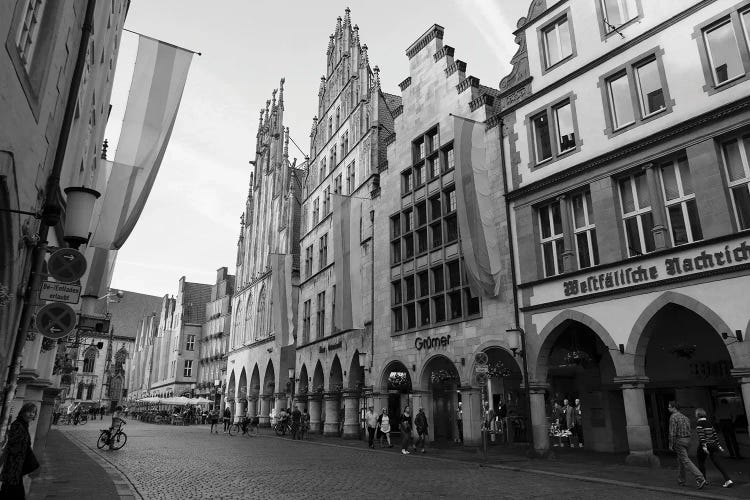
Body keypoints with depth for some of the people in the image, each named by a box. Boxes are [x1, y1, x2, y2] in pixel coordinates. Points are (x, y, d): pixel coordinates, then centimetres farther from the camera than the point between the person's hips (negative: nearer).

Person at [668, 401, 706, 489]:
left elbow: (672, 432, -17)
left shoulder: (673, 417, -14)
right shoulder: (684, 417, 12)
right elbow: (688, 430, 12)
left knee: (686, 461, -9)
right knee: (680, 460, 17)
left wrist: (670, 445, -11)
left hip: (679, 441, -9)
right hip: (687, 440, 9)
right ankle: (681, 481, 23)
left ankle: (700, 478, -20)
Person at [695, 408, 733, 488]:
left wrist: (704, 446, -26)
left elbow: (701, 436, -21)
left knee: (701, 462, 11)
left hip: (704, 445, -6)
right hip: (713, 445, 6)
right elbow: (715, 435, 13)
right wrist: (719, 446, 19)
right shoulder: (709, 423, 11)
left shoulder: (699, 424, -11)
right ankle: (728, 480, -9)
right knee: (717, 463, 3)